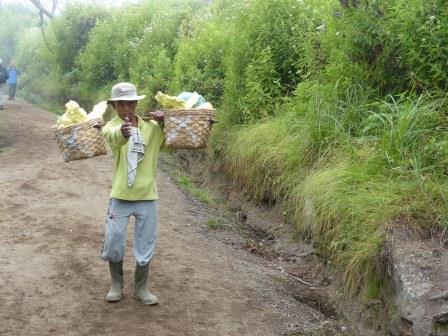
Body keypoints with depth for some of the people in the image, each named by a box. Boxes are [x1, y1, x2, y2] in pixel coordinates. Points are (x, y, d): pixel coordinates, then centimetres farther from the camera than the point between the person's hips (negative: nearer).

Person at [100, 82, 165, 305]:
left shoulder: (151, 127, 2)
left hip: (147, 195, 2)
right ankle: (116, 285, 27)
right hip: (121, 195, -2)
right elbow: (113, 137, -32)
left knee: (145, 245, 9)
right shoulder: (111, 127, -8)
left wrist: (163, 123, -17)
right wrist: (122, 132, -57)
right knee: (113, 241, 4)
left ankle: (141, 289, 25)